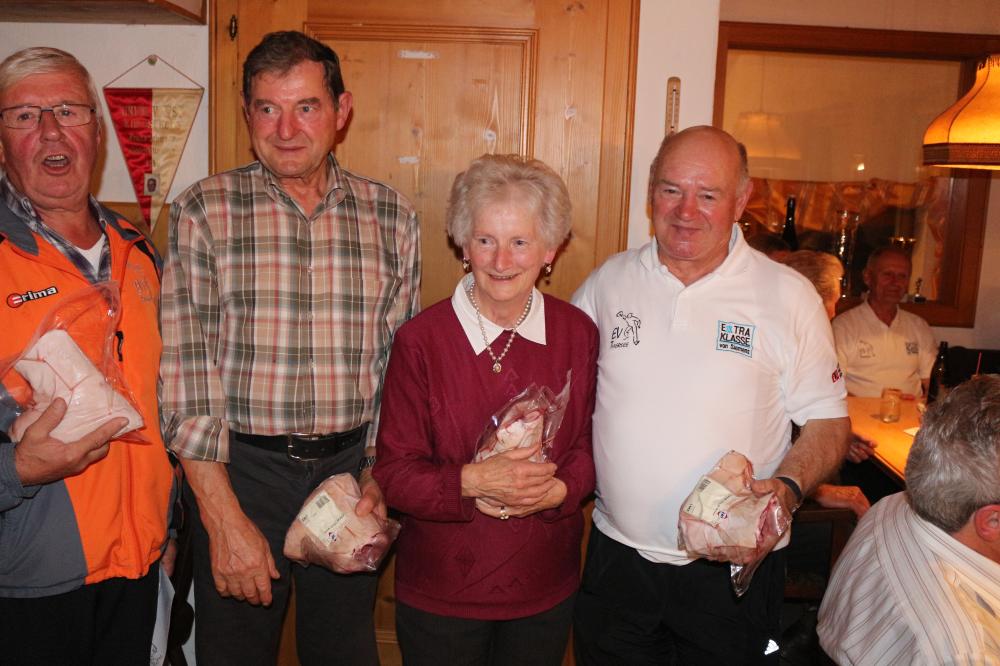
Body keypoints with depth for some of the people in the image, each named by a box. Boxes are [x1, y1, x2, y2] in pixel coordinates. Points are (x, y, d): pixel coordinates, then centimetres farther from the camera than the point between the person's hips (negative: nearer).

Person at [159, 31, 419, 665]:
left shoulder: (391, 215, 2)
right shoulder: (203, 211, -4)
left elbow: (403, 361, 5)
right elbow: (186, 372, -8)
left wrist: (377, 479, -3)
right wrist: (224, 519, -11)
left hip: (351, 466, 2)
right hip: (238, 470, -1)